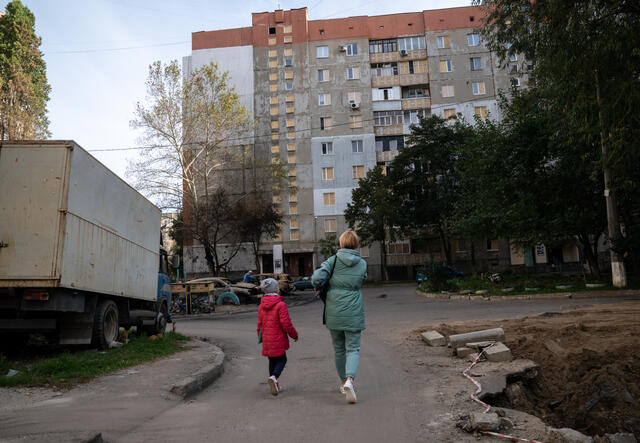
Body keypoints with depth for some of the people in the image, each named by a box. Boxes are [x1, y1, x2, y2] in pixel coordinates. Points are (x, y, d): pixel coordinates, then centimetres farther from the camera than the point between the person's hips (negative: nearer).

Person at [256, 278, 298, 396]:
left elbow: (259, 324, 12)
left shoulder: (261, 306, 5)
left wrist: (261, 337, 24)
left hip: (266, 339, 6)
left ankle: (274, 384, 21)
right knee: (281, 360, 6)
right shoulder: (280, 305, -16)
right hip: (278, 339, -6)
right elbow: (286, 324, -16)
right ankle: (274, 377, -18)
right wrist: (294, 335, -1)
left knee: (272, 360, 18)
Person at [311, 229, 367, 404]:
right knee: (353, 348, 4)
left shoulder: (333, 261, -6)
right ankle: (350, 380, -18)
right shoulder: (362, 264, -1)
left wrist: (317, 285, 5)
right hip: (353, 312, -1)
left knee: (338, 348, 15)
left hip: (333, 312, 1)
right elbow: (361, 281, 8)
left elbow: (316, 278, -15)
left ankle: (343, 382, 28)